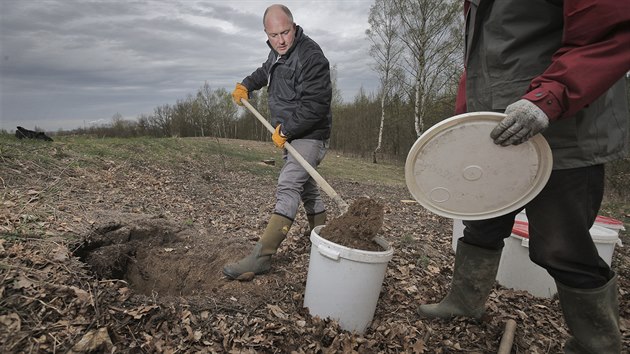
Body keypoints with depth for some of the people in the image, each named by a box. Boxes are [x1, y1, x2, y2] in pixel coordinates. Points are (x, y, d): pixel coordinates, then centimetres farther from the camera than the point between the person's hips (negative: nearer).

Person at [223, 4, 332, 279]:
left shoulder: (310, 56, -18)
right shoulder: (278, 51, 12)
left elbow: (315, 105, -25)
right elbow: (266, 71, 35)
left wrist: (285, 130, -20)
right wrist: (246, 85, 20)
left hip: (309, 135, -10)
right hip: (289, 135, 10)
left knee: (288, 187, -18)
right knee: (307, 187, 15)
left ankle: (261, 257, -20)